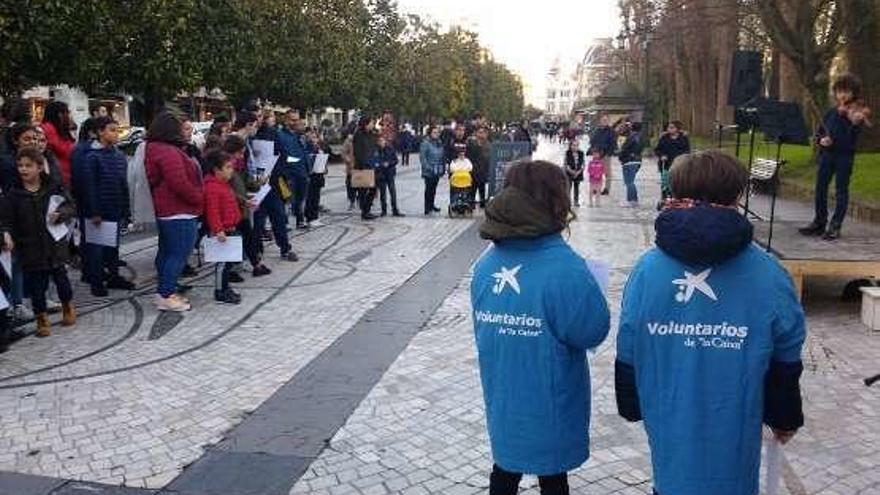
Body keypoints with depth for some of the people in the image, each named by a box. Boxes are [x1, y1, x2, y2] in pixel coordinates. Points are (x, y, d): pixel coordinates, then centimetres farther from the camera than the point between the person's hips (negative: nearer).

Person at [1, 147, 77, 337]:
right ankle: (42, 319, 19)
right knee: (36, 285, 5)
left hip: (55, 245, 0)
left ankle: (68, 308, 35)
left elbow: (71, 207, 1)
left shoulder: (54, 189, -2)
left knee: (61, 278, 12)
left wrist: (60, 214, -18)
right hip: (30, 249, 0)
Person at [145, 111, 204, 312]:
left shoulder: (155, 150, 15)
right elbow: (180, 184, -25)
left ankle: (166, 292, 24)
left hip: (165, 212, 11)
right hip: (180, 214, -11)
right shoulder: (169, 152, -19)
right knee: (179, 255, -6)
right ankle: (166, 296, -4)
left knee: (167, 252, 16)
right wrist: (200, 199, -10)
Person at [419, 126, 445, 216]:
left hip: (437, 170, 7)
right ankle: (427, 209, 0)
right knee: (429, 189, -4)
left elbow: (443, 156, 18)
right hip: (429, 171, -6)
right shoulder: (426, 143, -11)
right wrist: (427, 167, -19)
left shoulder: (440, 143, 11)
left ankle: (431, 205, 28)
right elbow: (422, 156, -14)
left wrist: (443, 167, 12)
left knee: (434, 188, 15)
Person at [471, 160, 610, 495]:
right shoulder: (564, 269, -25)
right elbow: (594, 331, -17)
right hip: (549, 408, -5)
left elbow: (483, 329, 3)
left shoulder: (487, 262, -6)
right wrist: (584, 289, -1)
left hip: (502, 401, 5)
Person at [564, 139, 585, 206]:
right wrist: (571, 171, -18)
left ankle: (576, 201, 20)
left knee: (577, 187, 11)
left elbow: (583, 164, 0)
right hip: (569, 174, -3)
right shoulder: (568, 153, -8)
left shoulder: (581, 154, 0)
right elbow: (566, 164, -9)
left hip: (578, 174, 3)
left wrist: (579, 172, -13)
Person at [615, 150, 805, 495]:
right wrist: (785, 418, 13)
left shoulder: (647, 269, -11)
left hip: (668, 426, 2)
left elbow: (628, 355, -3)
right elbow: (785, 360, -4)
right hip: (733, 432, -1)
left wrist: (631, 407, 13)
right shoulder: (767, 275, -14)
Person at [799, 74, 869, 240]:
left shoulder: (857, 113, -5)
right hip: (827, 153, 5)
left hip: (845, 155, -5)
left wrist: (855, 123, -37)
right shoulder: (831, 113, 10)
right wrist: (821, 140, -6)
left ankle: (835, 227, 6)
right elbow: (819, 132, 15)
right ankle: (819, 223, 19)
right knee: (820, 187, 8)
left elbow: (849, 138, -19)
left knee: (841, 190, 0)